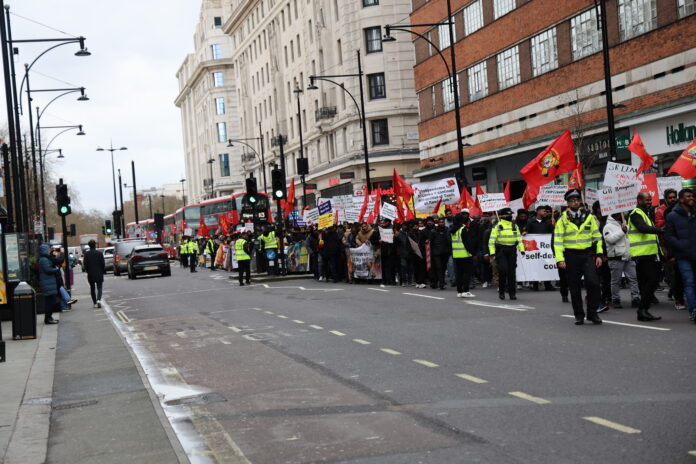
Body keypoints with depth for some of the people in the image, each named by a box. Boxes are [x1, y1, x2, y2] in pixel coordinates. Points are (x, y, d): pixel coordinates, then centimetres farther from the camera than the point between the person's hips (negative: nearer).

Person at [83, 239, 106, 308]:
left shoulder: (86, 253, -5)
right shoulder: (99, 253, -5)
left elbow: (85, 264, -5)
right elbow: (103, 264, -4)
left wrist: (87, 271, 9)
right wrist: (103, 271, 9)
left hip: (90, 274, 1)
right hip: (99, 274, -1)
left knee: (92, 288, 12)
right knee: (99, 288, 3)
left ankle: (95, 303, 11)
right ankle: (98, 300, -21)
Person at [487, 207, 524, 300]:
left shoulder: (515, 226, 13)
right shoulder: (497, 227, -1)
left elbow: (519, 238, 14)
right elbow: (491, 240, -3)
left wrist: (522, 249, 2)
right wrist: (492, 252, -11)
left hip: (512, 251, 4)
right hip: (501, 251, -4)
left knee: (511, 272, 3)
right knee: (503, 271, -11)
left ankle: (512, 293, 7)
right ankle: (501, 291, 6)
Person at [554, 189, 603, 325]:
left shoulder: (589, 217, 9)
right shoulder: (562, 220, 2)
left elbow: (597, 236, 11)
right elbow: (558, 241, -2)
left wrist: (599, 255, 2)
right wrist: (560, 259, -12)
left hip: (588, 254, 1)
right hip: (571, 256, 0)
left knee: (593, 282, -15)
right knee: (575, 287, 4)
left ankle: (592, 313, -2)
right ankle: (579, 315, 17)